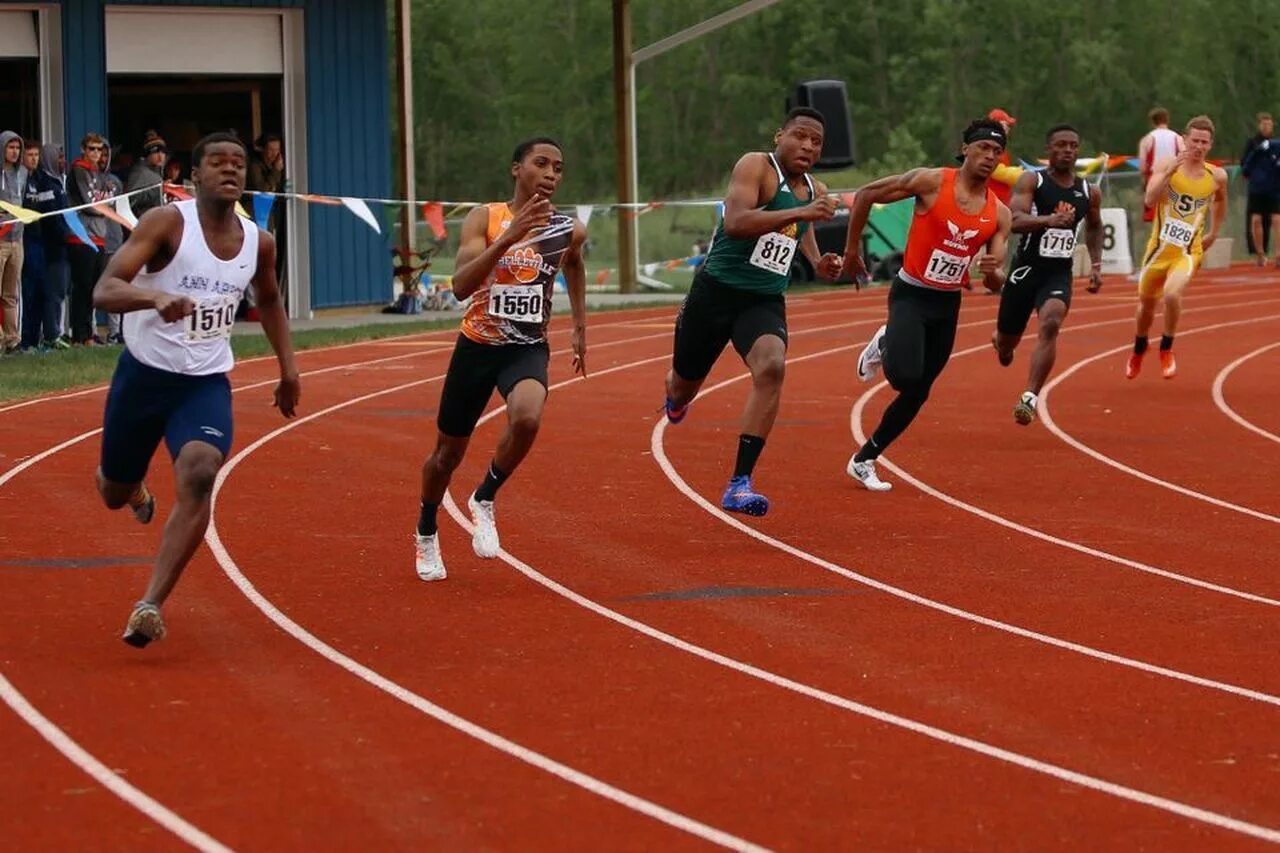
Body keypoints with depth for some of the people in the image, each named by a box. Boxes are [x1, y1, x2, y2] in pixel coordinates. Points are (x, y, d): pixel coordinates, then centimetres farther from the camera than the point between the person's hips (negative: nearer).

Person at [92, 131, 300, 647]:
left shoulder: (258, 243, 1)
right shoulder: (167, 223, -16)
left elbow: (269, 301, 24)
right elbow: (103, 292, -27)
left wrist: (288, 367, 18)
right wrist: (155, 297, -46)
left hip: (206, 382, 2)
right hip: (144, 374, -2)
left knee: (199, 478, -26)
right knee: (115, 493, 14)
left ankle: (151, 605, -26)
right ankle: (137, 488, 55)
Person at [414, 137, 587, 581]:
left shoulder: (568, 231, -3)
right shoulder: (484, 219, -12)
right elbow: (461, 286, -27)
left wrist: (580, 326, 23)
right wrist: (509, 237, -37)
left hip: (529, 348, 1)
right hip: (477, 345, -1)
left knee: (527, 419, -33)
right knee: (448, 453, 13)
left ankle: (484, 500, -7)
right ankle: (426, 534, 41)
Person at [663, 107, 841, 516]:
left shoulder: (815, 191, 9)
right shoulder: (756, 166, -13)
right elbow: (734, 222, -30)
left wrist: (818, 263, 11)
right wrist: (799, 212, -35)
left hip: (766, 301, 4)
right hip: (717, 290, -4)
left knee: (771, 367, -27)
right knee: (685, 383, 13)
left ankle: (740, 483, -27)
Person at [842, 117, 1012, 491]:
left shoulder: (999, 214, 1)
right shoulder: (932, 182, -12)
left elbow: (997, 284, 2)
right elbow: (865, 195, -5)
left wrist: (993, 272, -22)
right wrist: (852, 248, -1)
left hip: (948, 305, 5)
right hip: (911, 295, -5)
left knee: (917, 394, 8)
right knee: (906, 375, -26)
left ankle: (864, 460, 23)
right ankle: (884, 345, 9)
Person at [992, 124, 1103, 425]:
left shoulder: (1089, 193, 5)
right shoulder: (1032, 182, -8)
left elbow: (1094, 228, 26)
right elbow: (1015, 221, -24)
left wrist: (1096, 265, 15)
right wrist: (1049, 220, -40)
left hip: (1059, 274, 2)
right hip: (1026, 269, -1)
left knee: (1050, 324, -28)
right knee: (1007, 342, 12)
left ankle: (1030, 398, -31)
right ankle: (1001, 341, 53)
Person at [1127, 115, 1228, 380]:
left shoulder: (1217, 176, -3)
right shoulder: (1166, 165, -9)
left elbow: (1220, 202, 20)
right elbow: (1150, 199, -24)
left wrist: (1213, 234, 19)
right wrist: (1170, 170, -32)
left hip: (1188, 252, -1)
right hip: (1160, 247, 1)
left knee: (1172, 294, -28)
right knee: (1146, 303, 17)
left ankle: (1166, 349, -3)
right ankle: (1139, 349, 48)